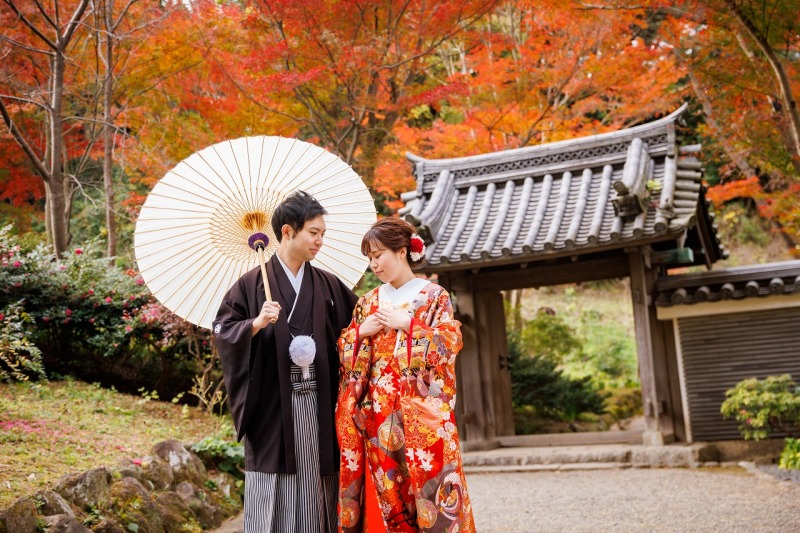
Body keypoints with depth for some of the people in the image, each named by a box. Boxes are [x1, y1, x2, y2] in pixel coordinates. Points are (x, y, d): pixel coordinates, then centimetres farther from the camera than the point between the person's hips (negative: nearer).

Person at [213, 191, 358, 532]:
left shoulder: (328, 285, 10)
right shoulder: (253, 283, -1)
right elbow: (222, 329, -5)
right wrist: (256, 324, -20)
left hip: (318, 404, 3)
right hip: (273, 405, -3)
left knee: (316, 485, 6)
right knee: (274, 492, 0)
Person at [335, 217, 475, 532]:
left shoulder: (434, 296, 1)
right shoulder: (368, 302, 13)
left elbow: (450, 342, -10)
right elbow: (344, 351, 13)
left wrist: (407, 323, -13)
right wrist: (361, 332, -6)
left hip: (420, 411, -4)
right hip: (378, 414, 4)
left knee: (426, 479, -5)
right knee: (384, 490, 4)